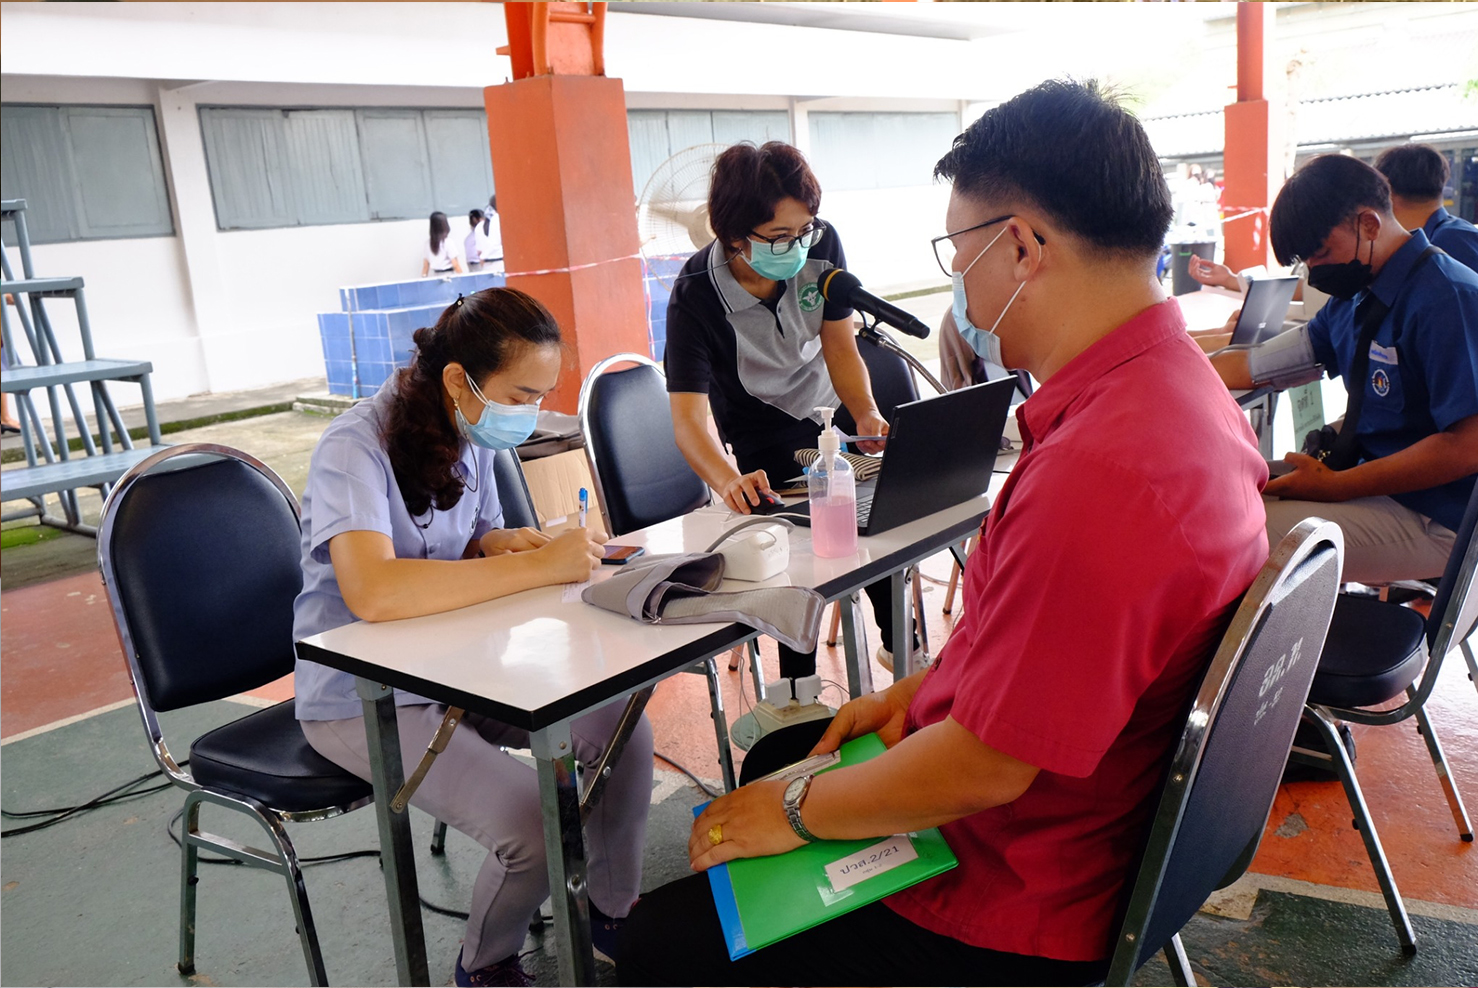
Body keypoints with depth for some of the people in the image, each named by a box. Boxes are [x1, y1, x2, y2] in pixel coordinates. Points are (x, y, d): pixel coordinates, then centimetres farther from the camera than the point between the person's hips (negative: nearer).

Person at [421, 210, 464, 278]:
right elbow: (455, 265, -12)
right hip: (447, 274, -5)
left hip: (434, 275, 5)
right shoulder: (447, 241, -9)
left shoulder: (428, 242, 4)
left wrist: (424, 277, 14)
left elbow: (425, 265, 7)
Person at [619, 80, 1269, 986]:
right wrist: (924, 688, 6)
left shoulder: (1098, 471, -36)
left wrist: (797, 812, -13)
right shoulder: (1177, 384, -2)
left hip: (1016, 906, -10)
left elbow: (983, 768, -28)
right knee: (774, 755, 27)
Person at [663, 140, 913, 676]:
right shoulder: (695, 298, -29)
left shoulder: (822, 243, -17)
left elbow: (840, 344, -8)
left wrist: (866, 415, -25)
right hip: (765, 442, -4)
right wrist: (729, 482, -55)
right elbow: (688, 416, -36)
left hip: (830, 412, 4)